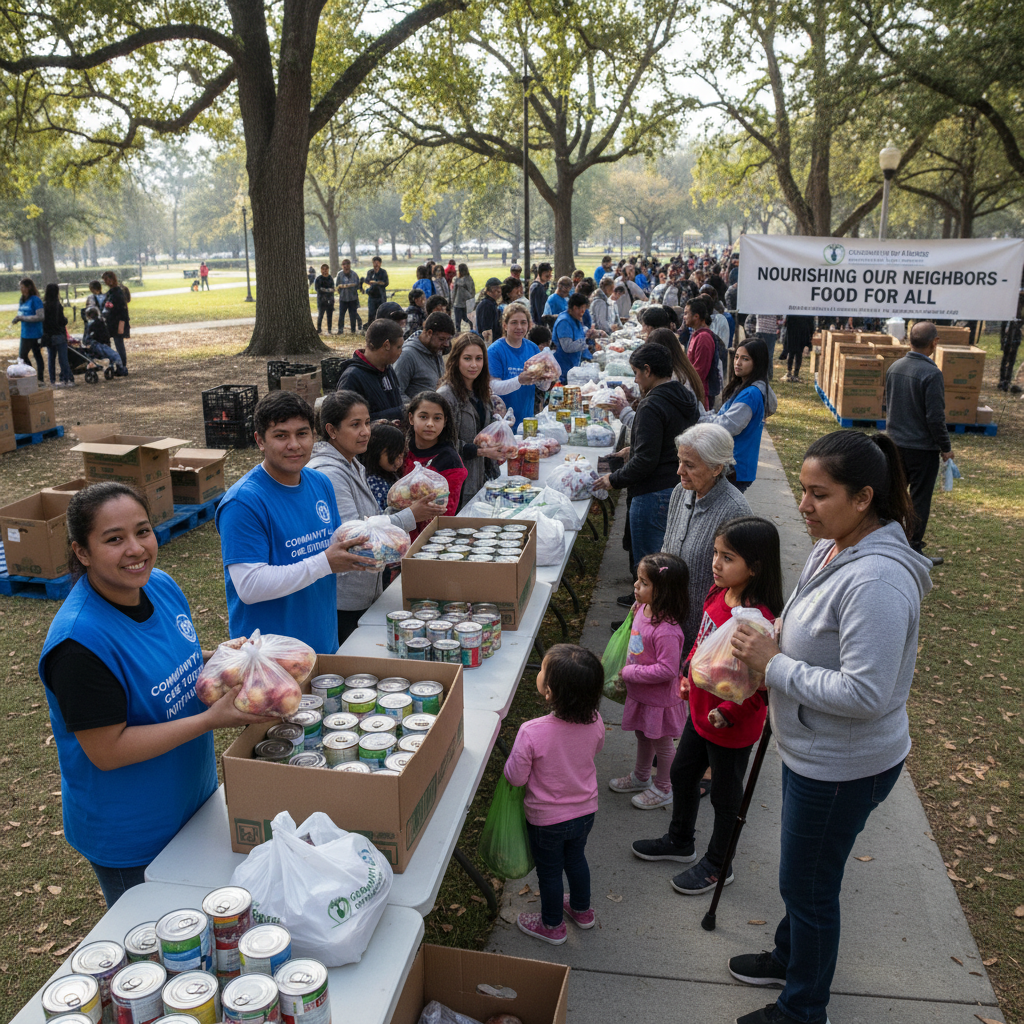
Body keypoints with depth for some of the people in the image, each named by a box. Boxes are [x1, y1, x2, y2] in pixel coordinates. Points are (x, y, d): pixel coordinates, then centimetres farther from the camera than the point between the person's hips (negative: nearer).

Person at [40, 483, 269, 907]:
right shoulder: (79, 641, -31)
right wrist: (210, 720, -28)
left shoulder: (161, 585, -7)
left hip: (193, 797, 7)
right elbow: (107, 751, -26)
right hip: (129, 837, -7)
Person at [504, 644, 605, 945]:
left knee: (549, 870, 21)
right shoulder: (594, 722, -22)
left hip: (546, 819, -4)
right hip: (585, 810, 4)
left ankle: (552, 925, 44)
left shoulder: (531, 732, -36)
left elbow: (515, 777, -21)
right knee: (576, 857, 30)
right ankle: (582, 909, 53)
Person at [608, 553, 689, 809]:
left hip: (659, 698, -8)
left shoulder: (667, 631, -35)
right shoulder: (643, 609, -7)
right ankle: (641, 777, 49)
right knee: (642, 735, 27)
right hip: (639, 692, 8)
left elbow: (667, 670, -32)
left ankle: (663, 789, 36)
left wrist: (630, 673, -26)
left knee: (661, 742, 14)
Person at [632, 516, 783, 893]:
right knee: (682, 774, 25)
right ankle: (680, 841, 50)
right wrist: (690, 674, 14)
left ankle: (717, 865, 39)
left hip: (731, 726, -8)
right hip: (701, 711, 8)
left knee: (725, 795, 15)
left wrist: (728, 713, -25)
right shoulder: (719, 593, -6)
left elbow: (759, 685, -27)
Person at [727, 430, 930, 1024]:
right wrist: (770, 654, 0)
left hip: (842, 767, -9)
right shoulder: (832, 548, -1)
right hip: (812, 751, 9)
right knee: (803, 872, 28)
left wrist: (774, 665, -25)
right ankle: (791, 957, 52)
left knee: (808, 885, 12)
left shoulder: (876, 580, -32)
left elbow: (864, 693, -33)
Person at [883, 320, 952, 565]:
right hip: (923, 446, -6)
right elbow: (935, 417, -19)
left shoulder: (895, 367, 2)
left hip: (896, 442, 7)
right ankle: (914, 551, 11)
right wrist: (946, 448, -8)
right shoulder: (931, 374, -21)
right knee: (920, 499, 4)